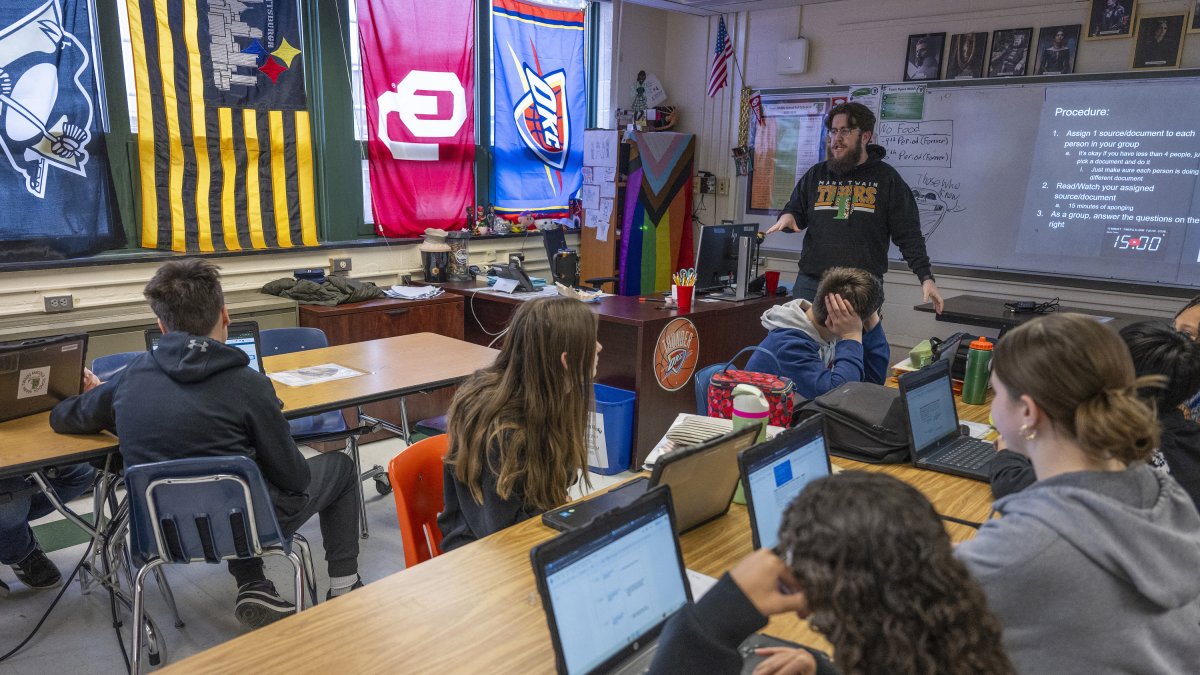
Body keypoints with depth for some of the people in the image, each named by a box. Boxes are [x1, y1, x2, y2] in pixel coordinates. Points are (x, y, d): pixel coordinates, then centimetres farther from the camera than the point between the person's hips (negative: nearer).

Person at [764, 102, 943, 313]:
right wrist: (787, 217, -3)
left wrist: (926, 277, -6)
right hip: (811, 283, 3)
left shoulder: (887, 178, 4)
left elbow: (908, 234, 2)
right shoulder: (816, 174, 12)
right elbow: (795, 212, 21)